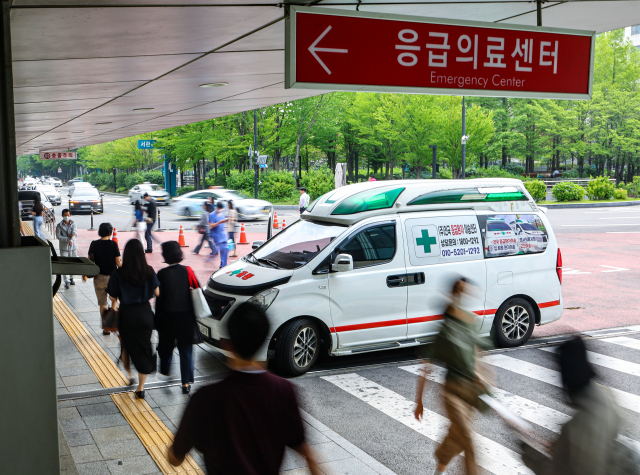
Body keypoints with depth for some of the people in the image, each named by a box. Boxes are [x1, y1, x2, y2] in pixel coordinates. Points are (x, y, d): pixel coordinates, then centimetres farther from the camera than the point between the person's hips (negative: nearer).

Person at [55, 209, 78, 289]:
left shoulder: (73, 224, 6)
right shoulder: (59, 225, 0)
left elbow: (75, 233, -8)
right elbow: (58, 236, -10)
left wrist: (71, 238, -28)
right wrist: (68, 239, -18)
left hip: (73, 247, 2)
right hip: (64, 247, -2)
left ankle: (71, 278, 24)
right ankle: (67, 281, -8)